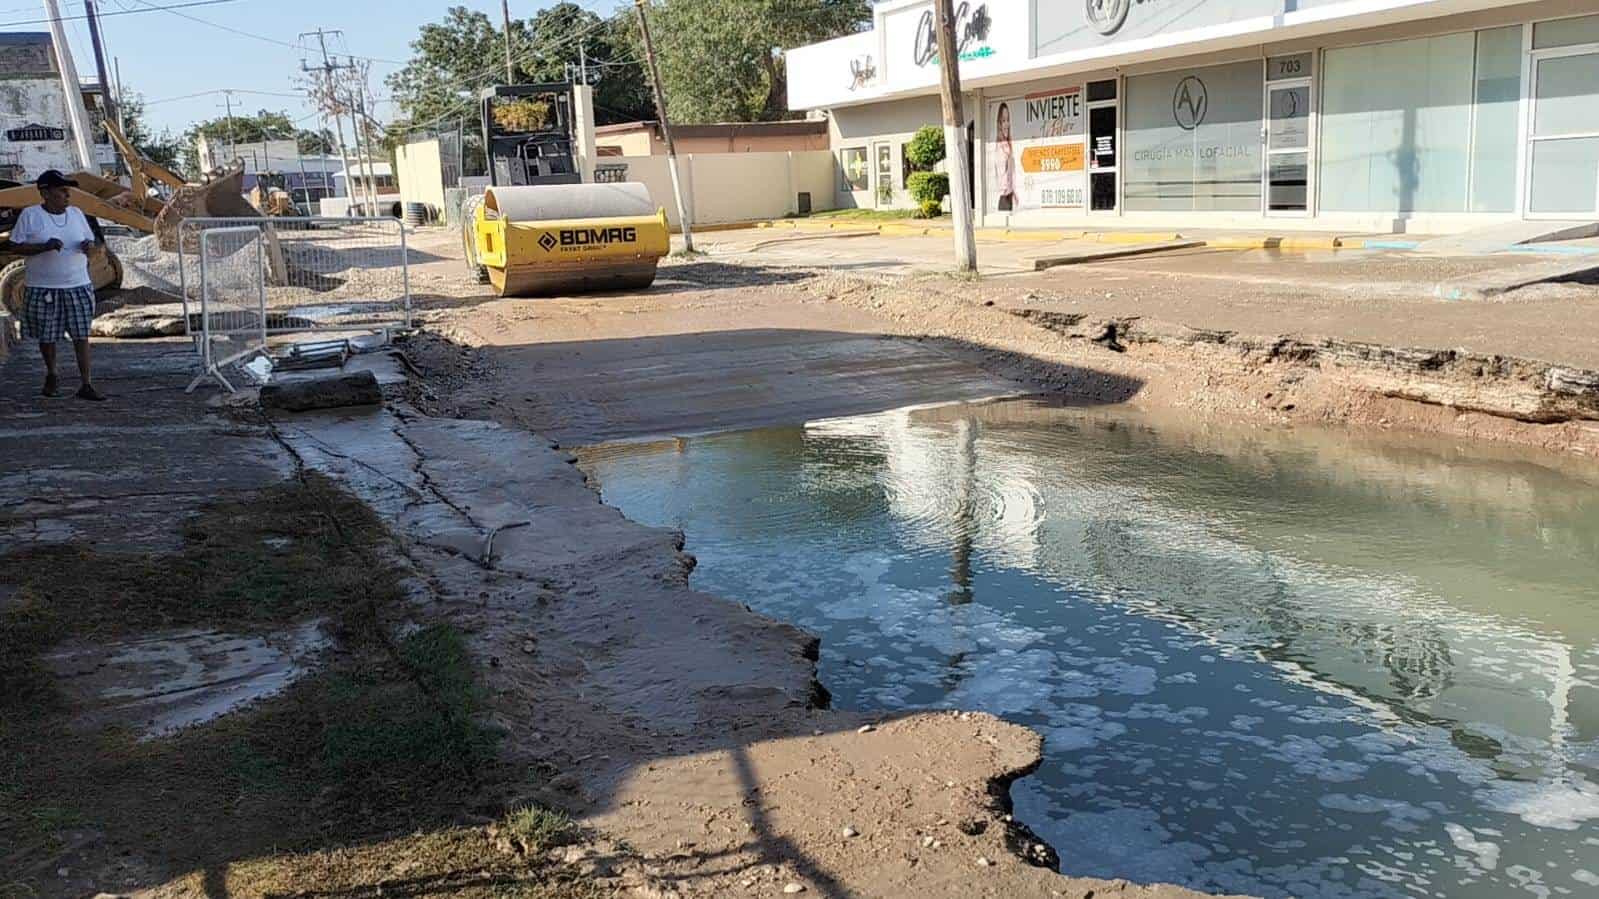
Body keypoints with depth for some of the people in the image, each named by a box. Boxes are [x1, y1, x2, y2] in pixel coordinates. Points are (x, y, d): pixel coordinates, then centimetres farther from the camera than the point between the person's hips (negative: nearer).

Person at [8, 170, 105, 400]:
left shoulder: (76, 213, 8)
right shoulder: (30, 215, -4)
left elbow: (91, 240, 16)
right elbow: (15, 247, -6)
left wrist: (90, 244, -8)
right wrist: (45, 246, -21)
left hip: (78, 286, 2)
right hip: (43, 288, -2)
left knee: (81, 334, -3)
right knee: (47, 336, 8)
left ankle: (86, 385, -2)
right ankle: (51, 375, 30)